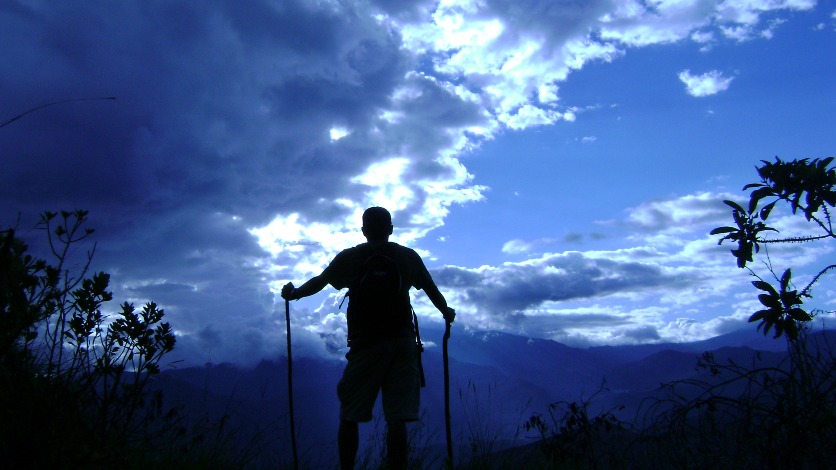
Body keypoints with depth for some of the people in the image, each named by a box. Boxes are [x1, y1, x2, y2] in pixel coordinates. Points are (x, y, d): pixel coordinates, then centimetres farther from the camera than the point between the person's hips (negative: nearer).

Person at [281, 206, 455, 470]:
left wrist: (293, 293, 21)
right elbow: (431, 289, 15)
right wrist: (446, 312, 33)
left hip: (365, 344, -1)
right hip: (403, 342, 2)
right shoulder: (409, 257, 9)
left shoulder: (350, 258, 4)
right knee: (397, 419, 0)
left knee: (349, 416, 9)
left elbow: (319, 282, 3)